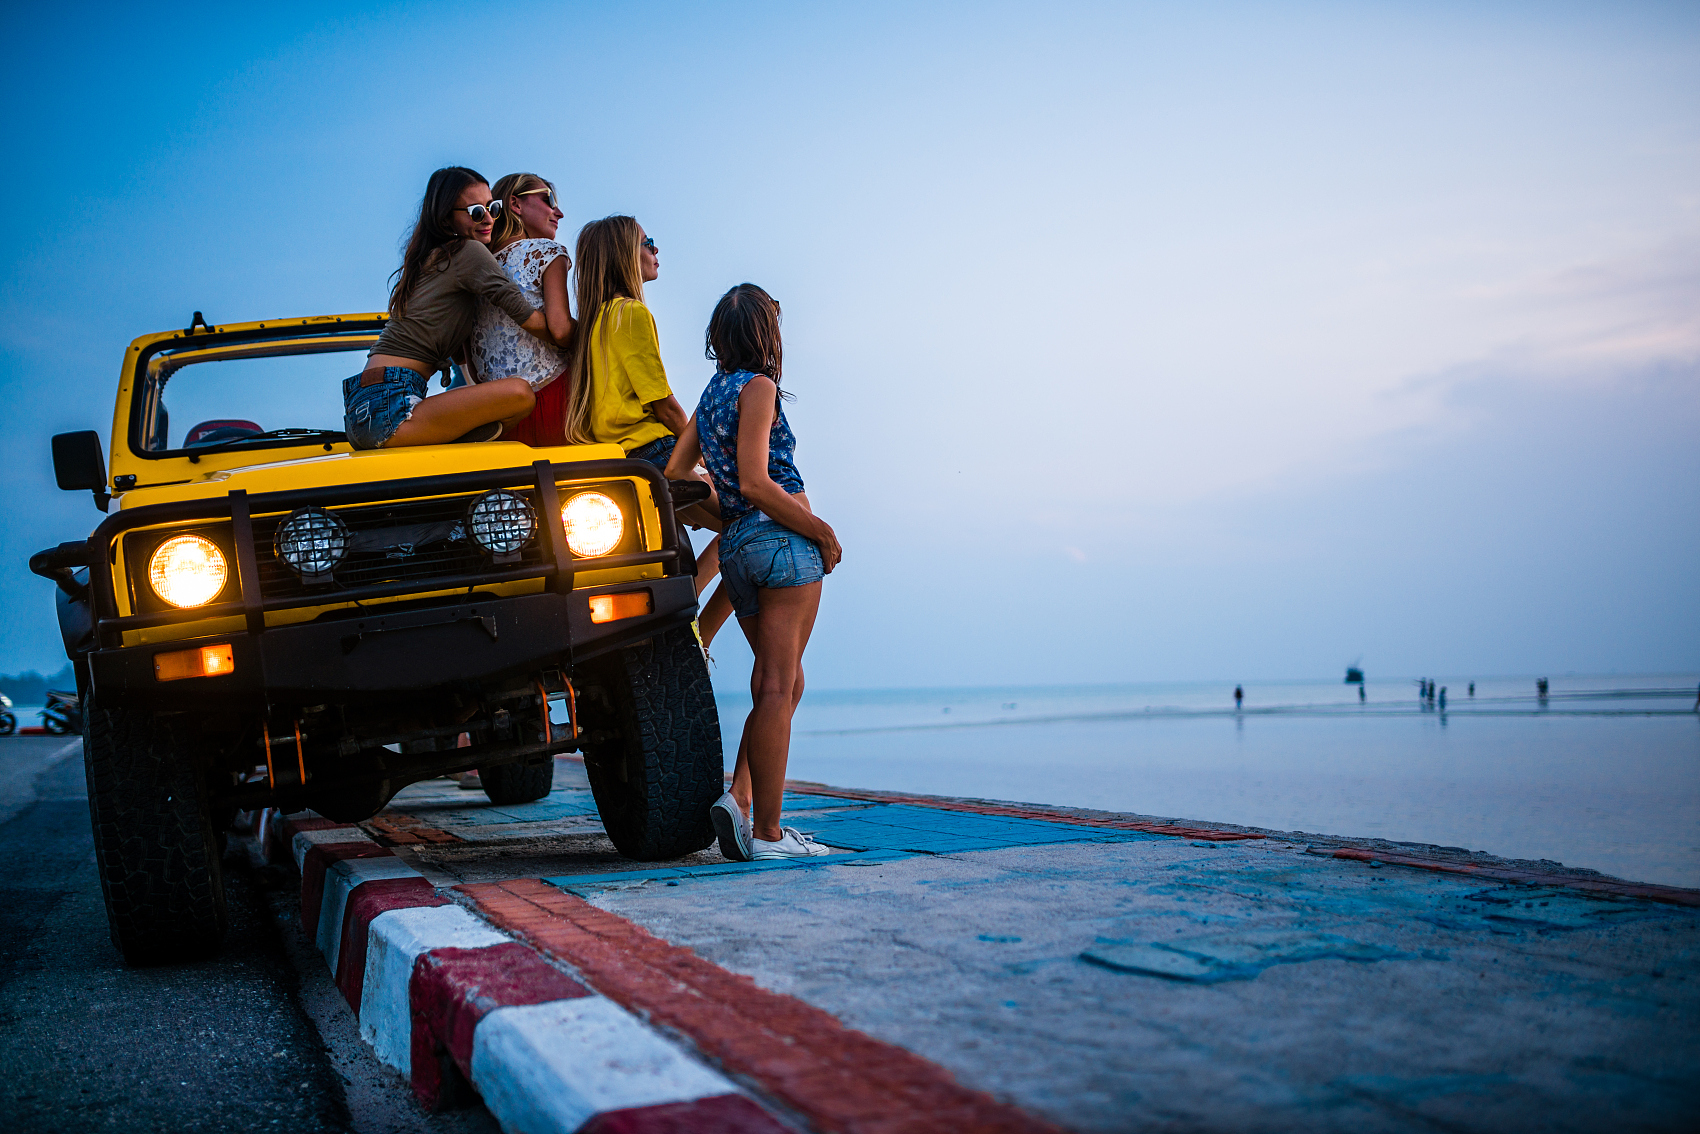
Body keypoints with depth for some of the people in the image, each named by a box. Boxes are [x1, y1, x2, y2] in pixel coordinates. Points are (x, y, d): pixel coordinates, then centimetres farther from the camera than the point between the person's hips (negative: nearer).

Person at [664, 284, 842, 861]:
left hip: (736, 548, 8)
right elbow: (755, 482, -15)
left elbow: (675, 472, 16)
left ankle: (739, 799, -1)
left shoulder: (712, 394, 17)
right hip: (782, 539, -8)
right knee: (777, 687, -8)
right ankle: (767, 831, -8)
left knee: (781, 683, 14)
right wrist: (824, 532, -10)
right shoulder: (757, 387, -7)